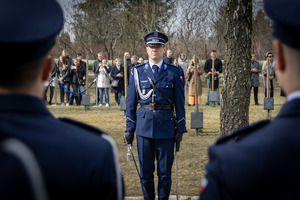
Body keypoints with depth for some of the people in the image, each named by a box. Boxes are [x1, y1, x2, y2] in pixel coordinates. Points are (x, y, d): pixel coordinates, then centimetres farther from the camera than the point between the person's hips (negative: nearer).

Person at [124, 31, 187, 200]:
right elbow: (131, 102, 8)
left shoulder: (174, 72, 3)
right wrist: (129, 128, 4)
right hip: (144, 124, 1)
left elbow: (180, 103, 4)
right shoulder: (137, 72, 6)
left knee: (165, 169, 3)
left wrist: (181, 129, -1)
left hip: (166, 125, -1)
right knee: (146, 169, 6)